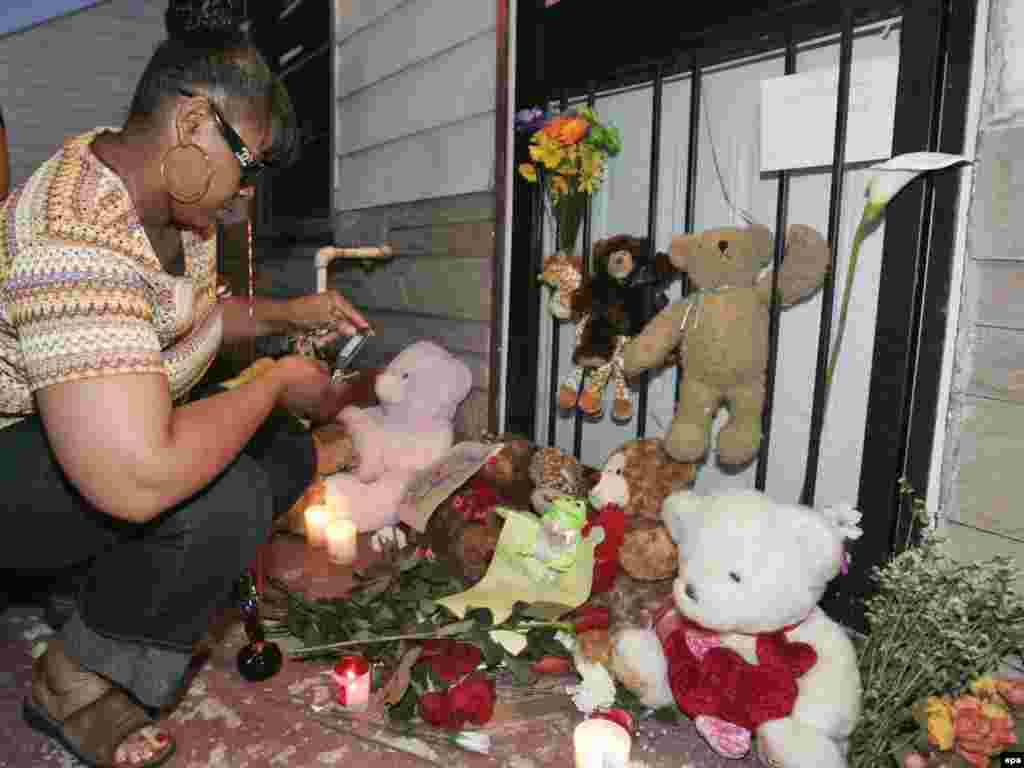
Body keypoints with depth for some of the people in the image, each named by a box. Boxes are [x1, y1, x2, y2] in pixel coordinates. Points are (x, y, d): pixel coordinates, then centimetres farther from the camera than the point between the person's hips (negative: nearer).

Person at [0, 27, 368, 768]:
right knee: (222, 501, -31)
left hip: (107, 419, 9)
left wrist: (286, 314, 0)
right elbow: (138, 482, -44)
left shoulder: (174, 200, -4)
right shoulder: (77, 242, -35)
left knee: (288, 453, -2)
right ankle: (74, 680, -3)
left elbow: (185, 310, 17)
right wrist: (277, 383, -28)